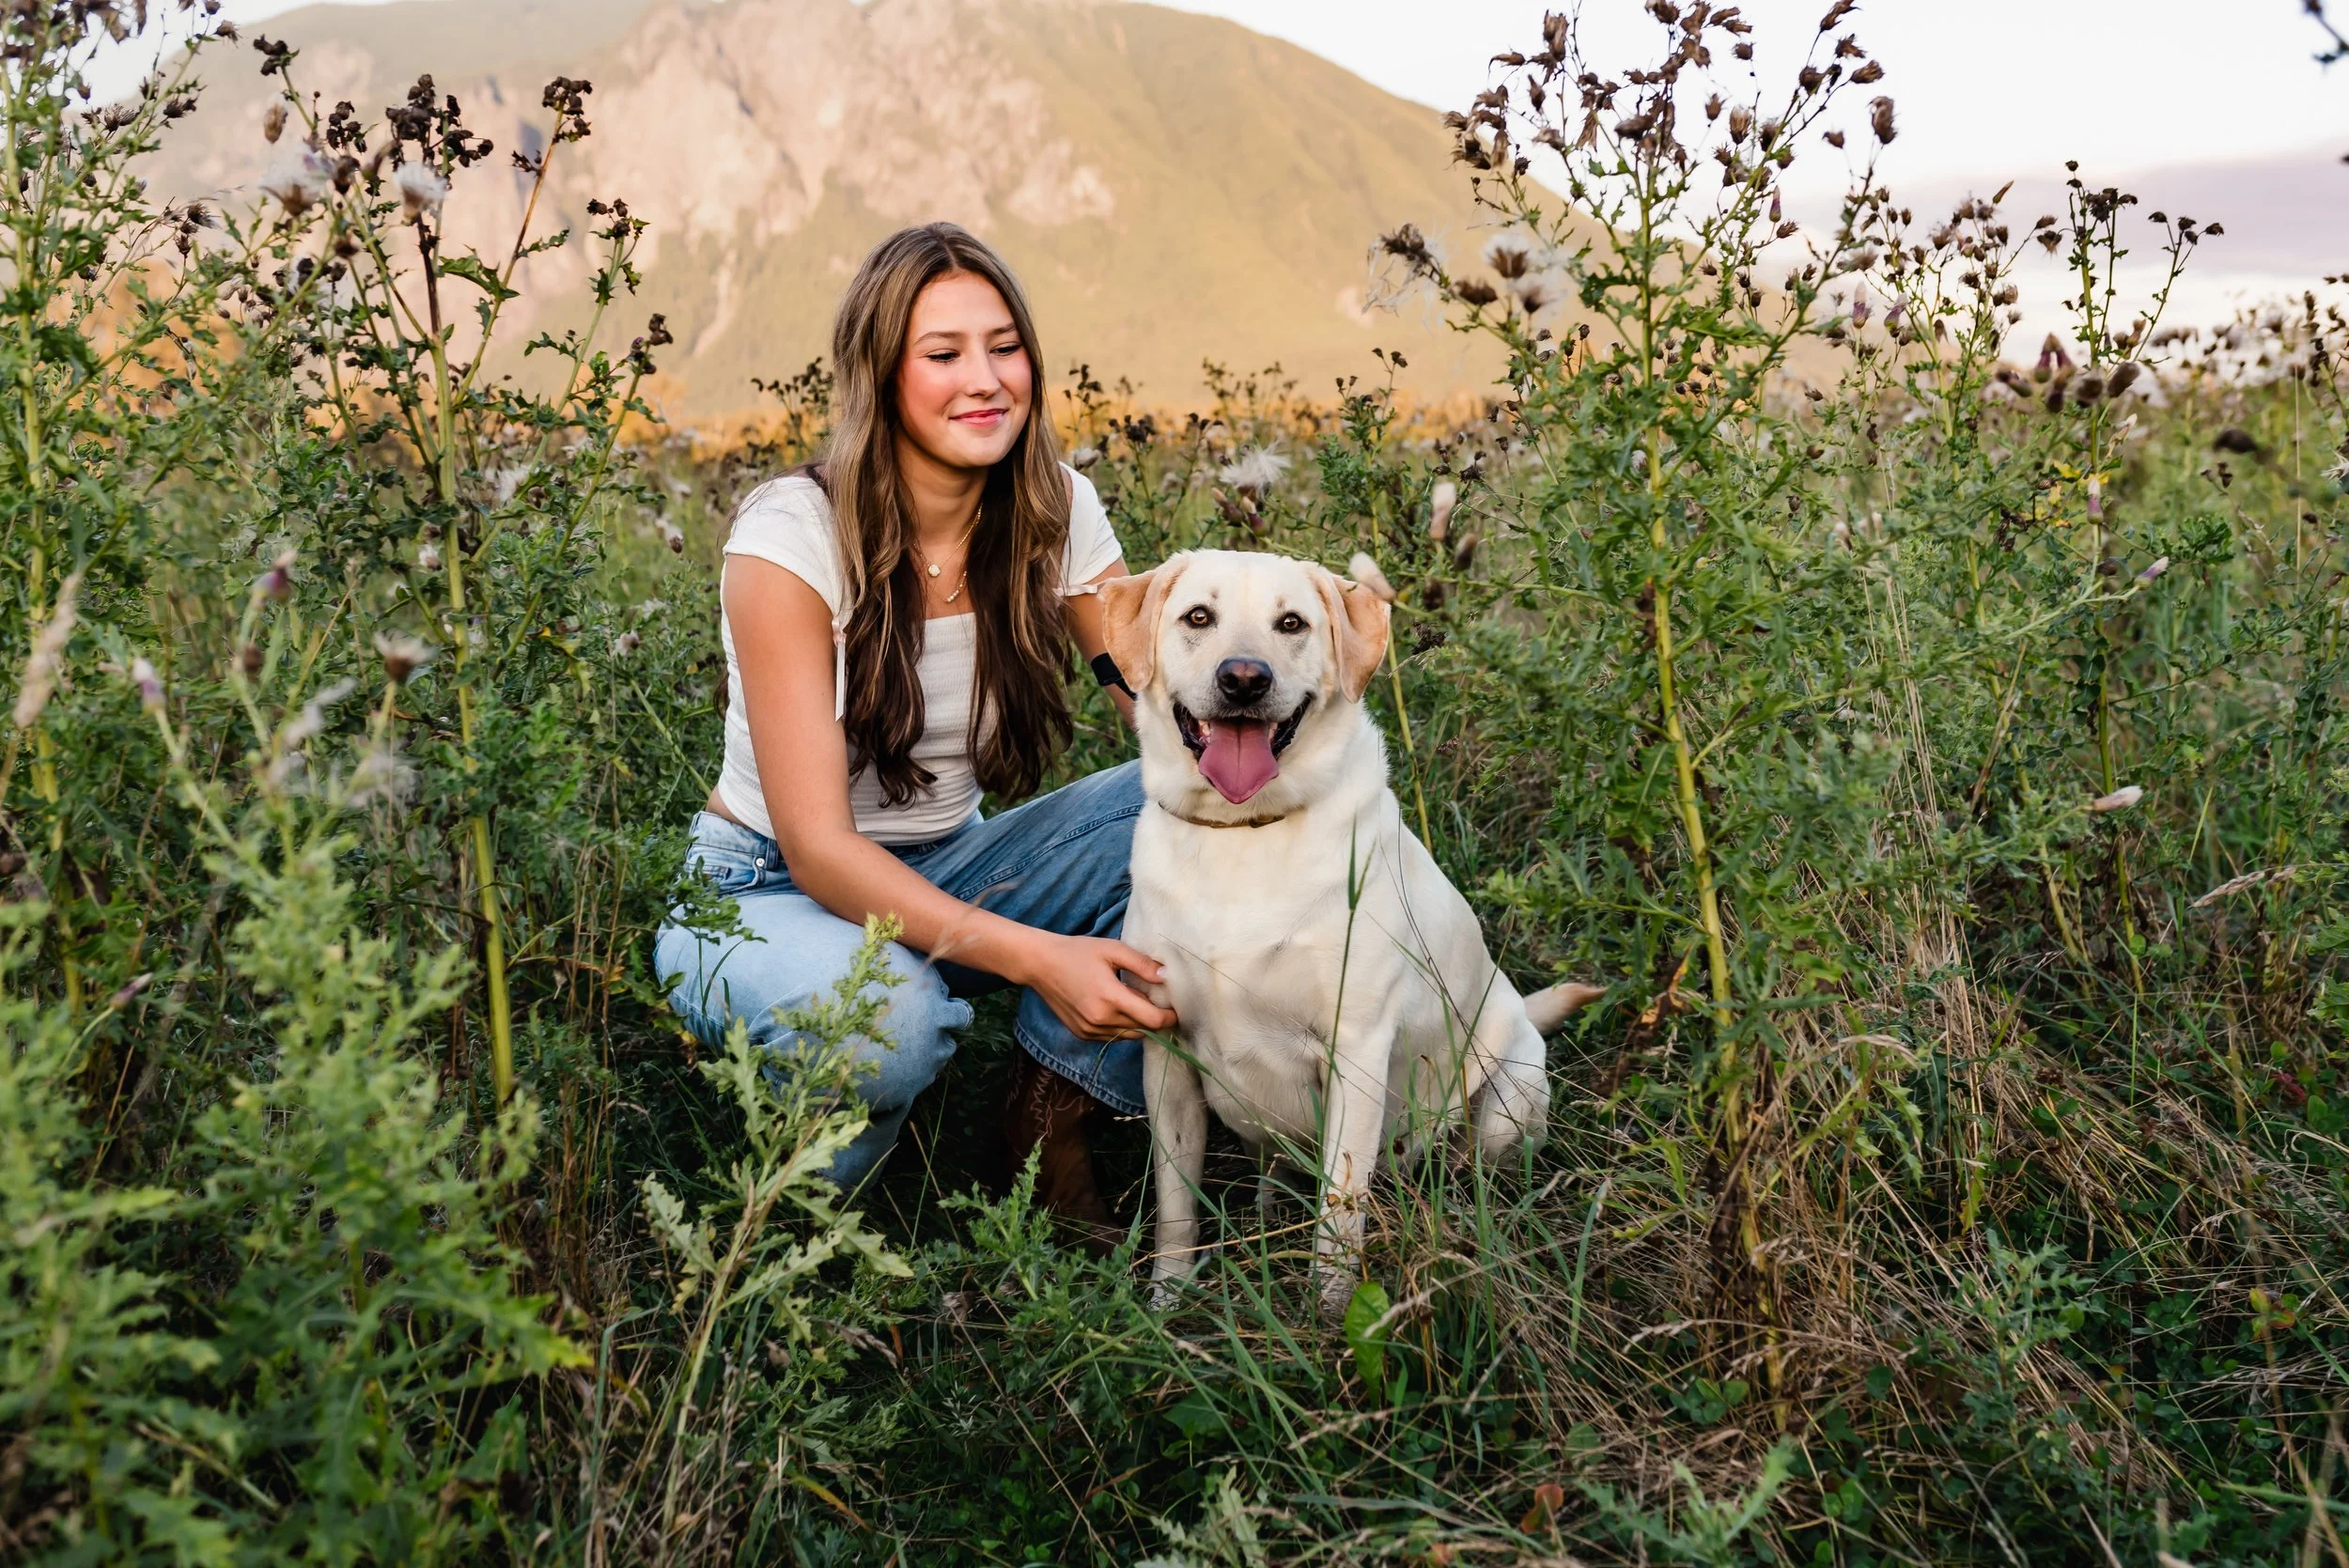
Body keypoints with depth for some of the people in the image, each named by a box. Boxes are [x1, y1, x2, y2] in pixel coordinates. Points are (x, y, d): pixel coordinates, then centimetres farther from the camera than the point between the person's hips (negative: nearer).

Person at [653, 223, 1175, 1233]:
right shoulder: (793, 536, -22)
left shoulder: (1056, 514, -7)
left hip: (945, 876, 5)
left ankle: (1050, 1120, -6)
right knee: (891, 1020, -39)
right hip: (768, 893, -5)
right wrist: (1035, 957, -39)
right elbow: (818, 848, -26)